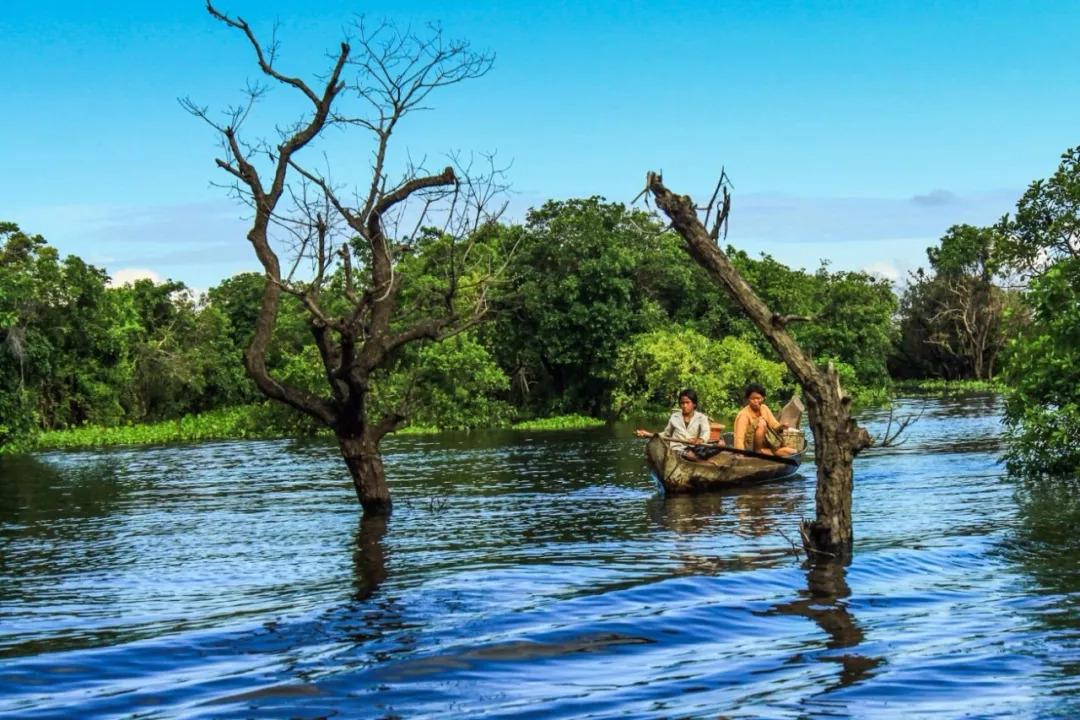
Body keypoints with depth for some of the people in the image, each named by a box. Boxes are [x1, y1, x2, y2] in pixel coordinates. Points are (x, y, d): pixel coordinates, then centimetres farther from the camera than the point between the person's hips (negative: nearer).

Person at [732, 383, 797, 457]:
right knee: (762, 423, -29)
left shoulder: (764, 408, 1)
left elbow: (774, 425, 0)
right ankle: (759, 451, -20)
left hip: (765, 444, 6)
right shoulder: (743, 414, -19)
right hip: (750, 449, -6)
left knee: (792, 452, -12)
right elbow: (739, 438, -28)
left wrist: (780, 426, -25)